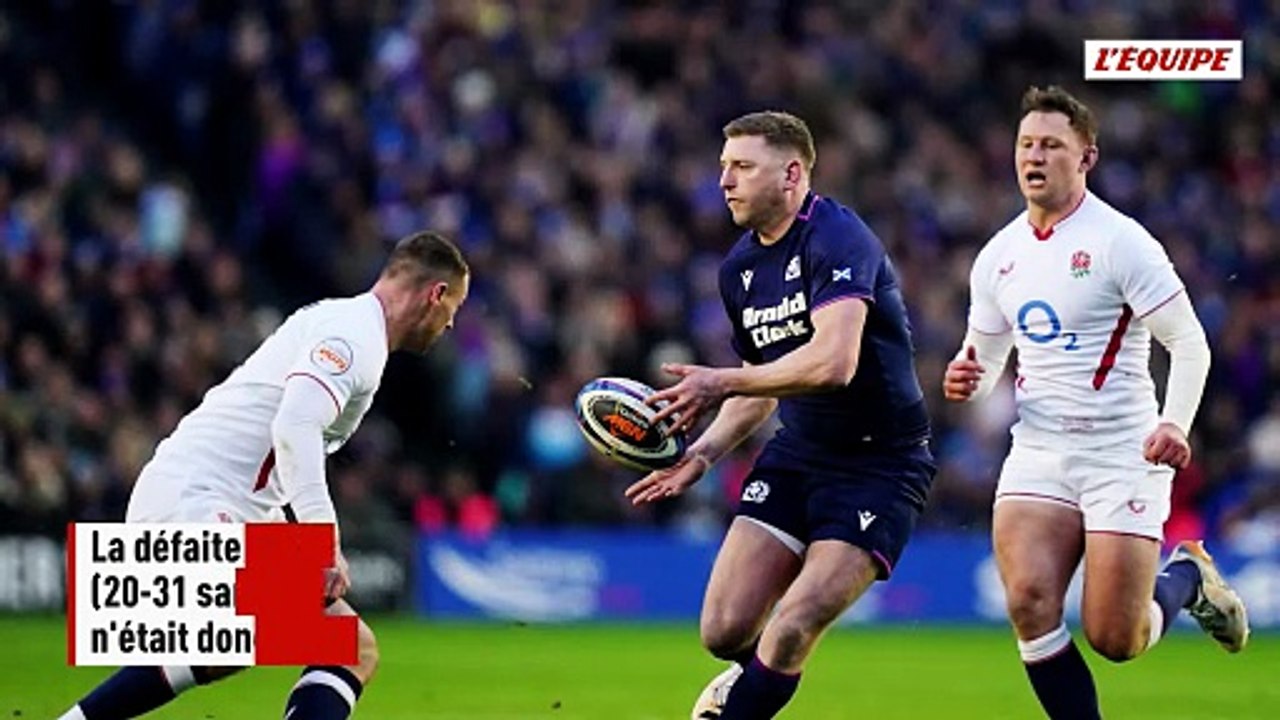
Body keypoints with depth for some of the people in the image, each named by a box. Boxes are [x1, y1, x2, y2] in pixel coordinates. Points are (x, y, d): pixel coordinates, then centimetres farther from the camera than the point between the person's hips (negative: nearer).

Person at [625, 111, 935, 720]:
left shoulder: (837, 240, -19)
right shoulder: (739, 268, 8)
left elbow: (833, 361, -33)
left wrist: (721, 384, -23)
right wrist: (704, 452, 5)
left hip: (880, 463, -7)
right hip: (796, 457, 7)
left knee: (791, 633, -19)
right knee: (725, 631, -3)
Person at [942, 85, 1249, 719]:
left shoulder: (1120, 241, -9)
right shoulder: (998, 256, 8)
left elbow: (1189, 342, -10)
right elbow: (985, 355, 20)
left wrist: (1175, 424, -26)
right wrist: (966, 379, -4)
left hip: (1123, 455, -5)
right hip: (1038, 451, 5)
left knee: (1115, 640, -6)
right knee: (1029, 604, -18)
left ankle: (1187, 579, 28)